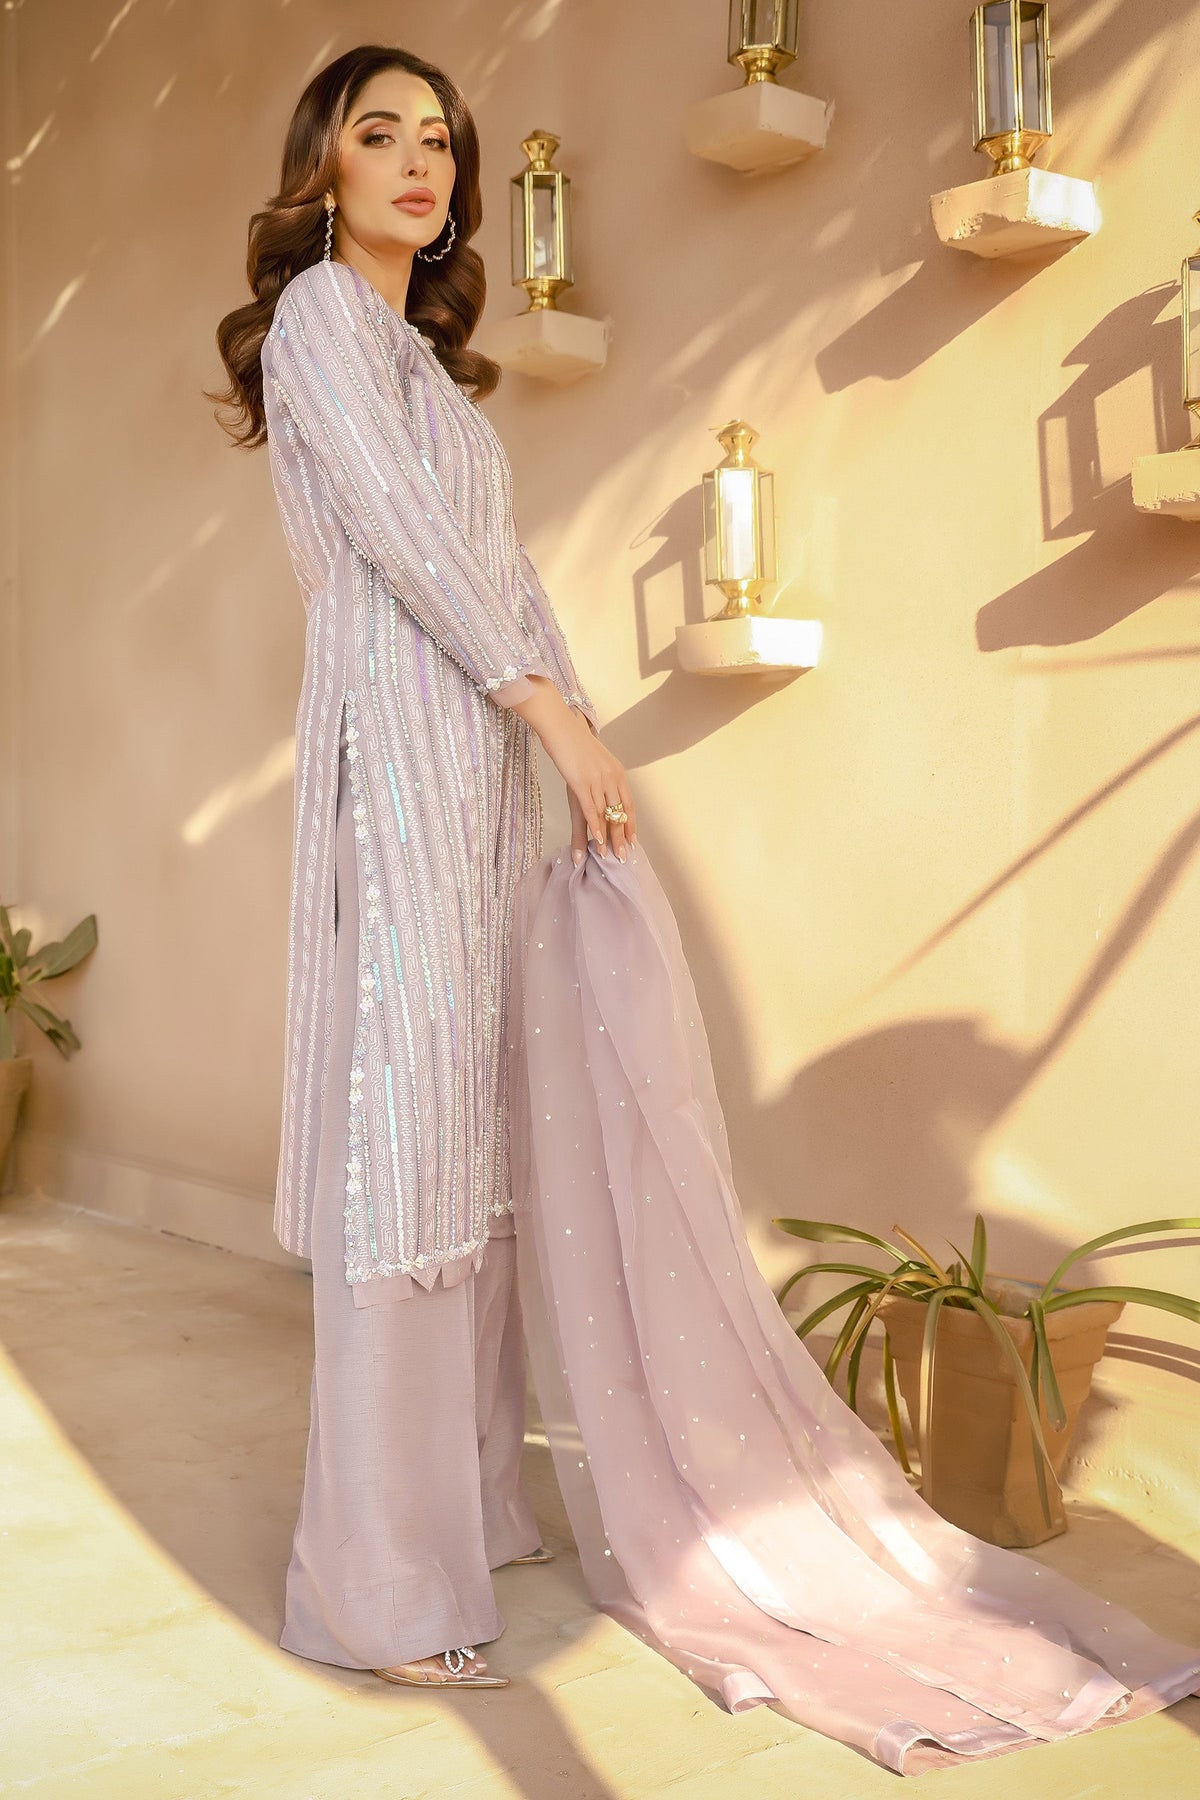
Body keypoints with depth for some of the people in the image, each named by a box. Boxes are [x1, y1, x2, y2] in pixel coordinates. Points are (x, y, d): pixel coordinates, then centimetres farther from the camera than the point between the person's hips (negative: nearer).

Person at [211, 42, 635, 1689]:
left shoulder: (434, 360, 26)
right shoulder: (319, 310, 1)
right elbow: (397, 537, -9)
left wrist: (588, 741, 10)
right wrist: (549, 706, -10)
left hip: (489, 763, 9)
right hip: (399, 746, -9)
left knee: (475, 1127, 8)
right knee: (399, 1131, -11)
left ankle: (468, 1500, 17)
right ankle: (377, 1586, -5)